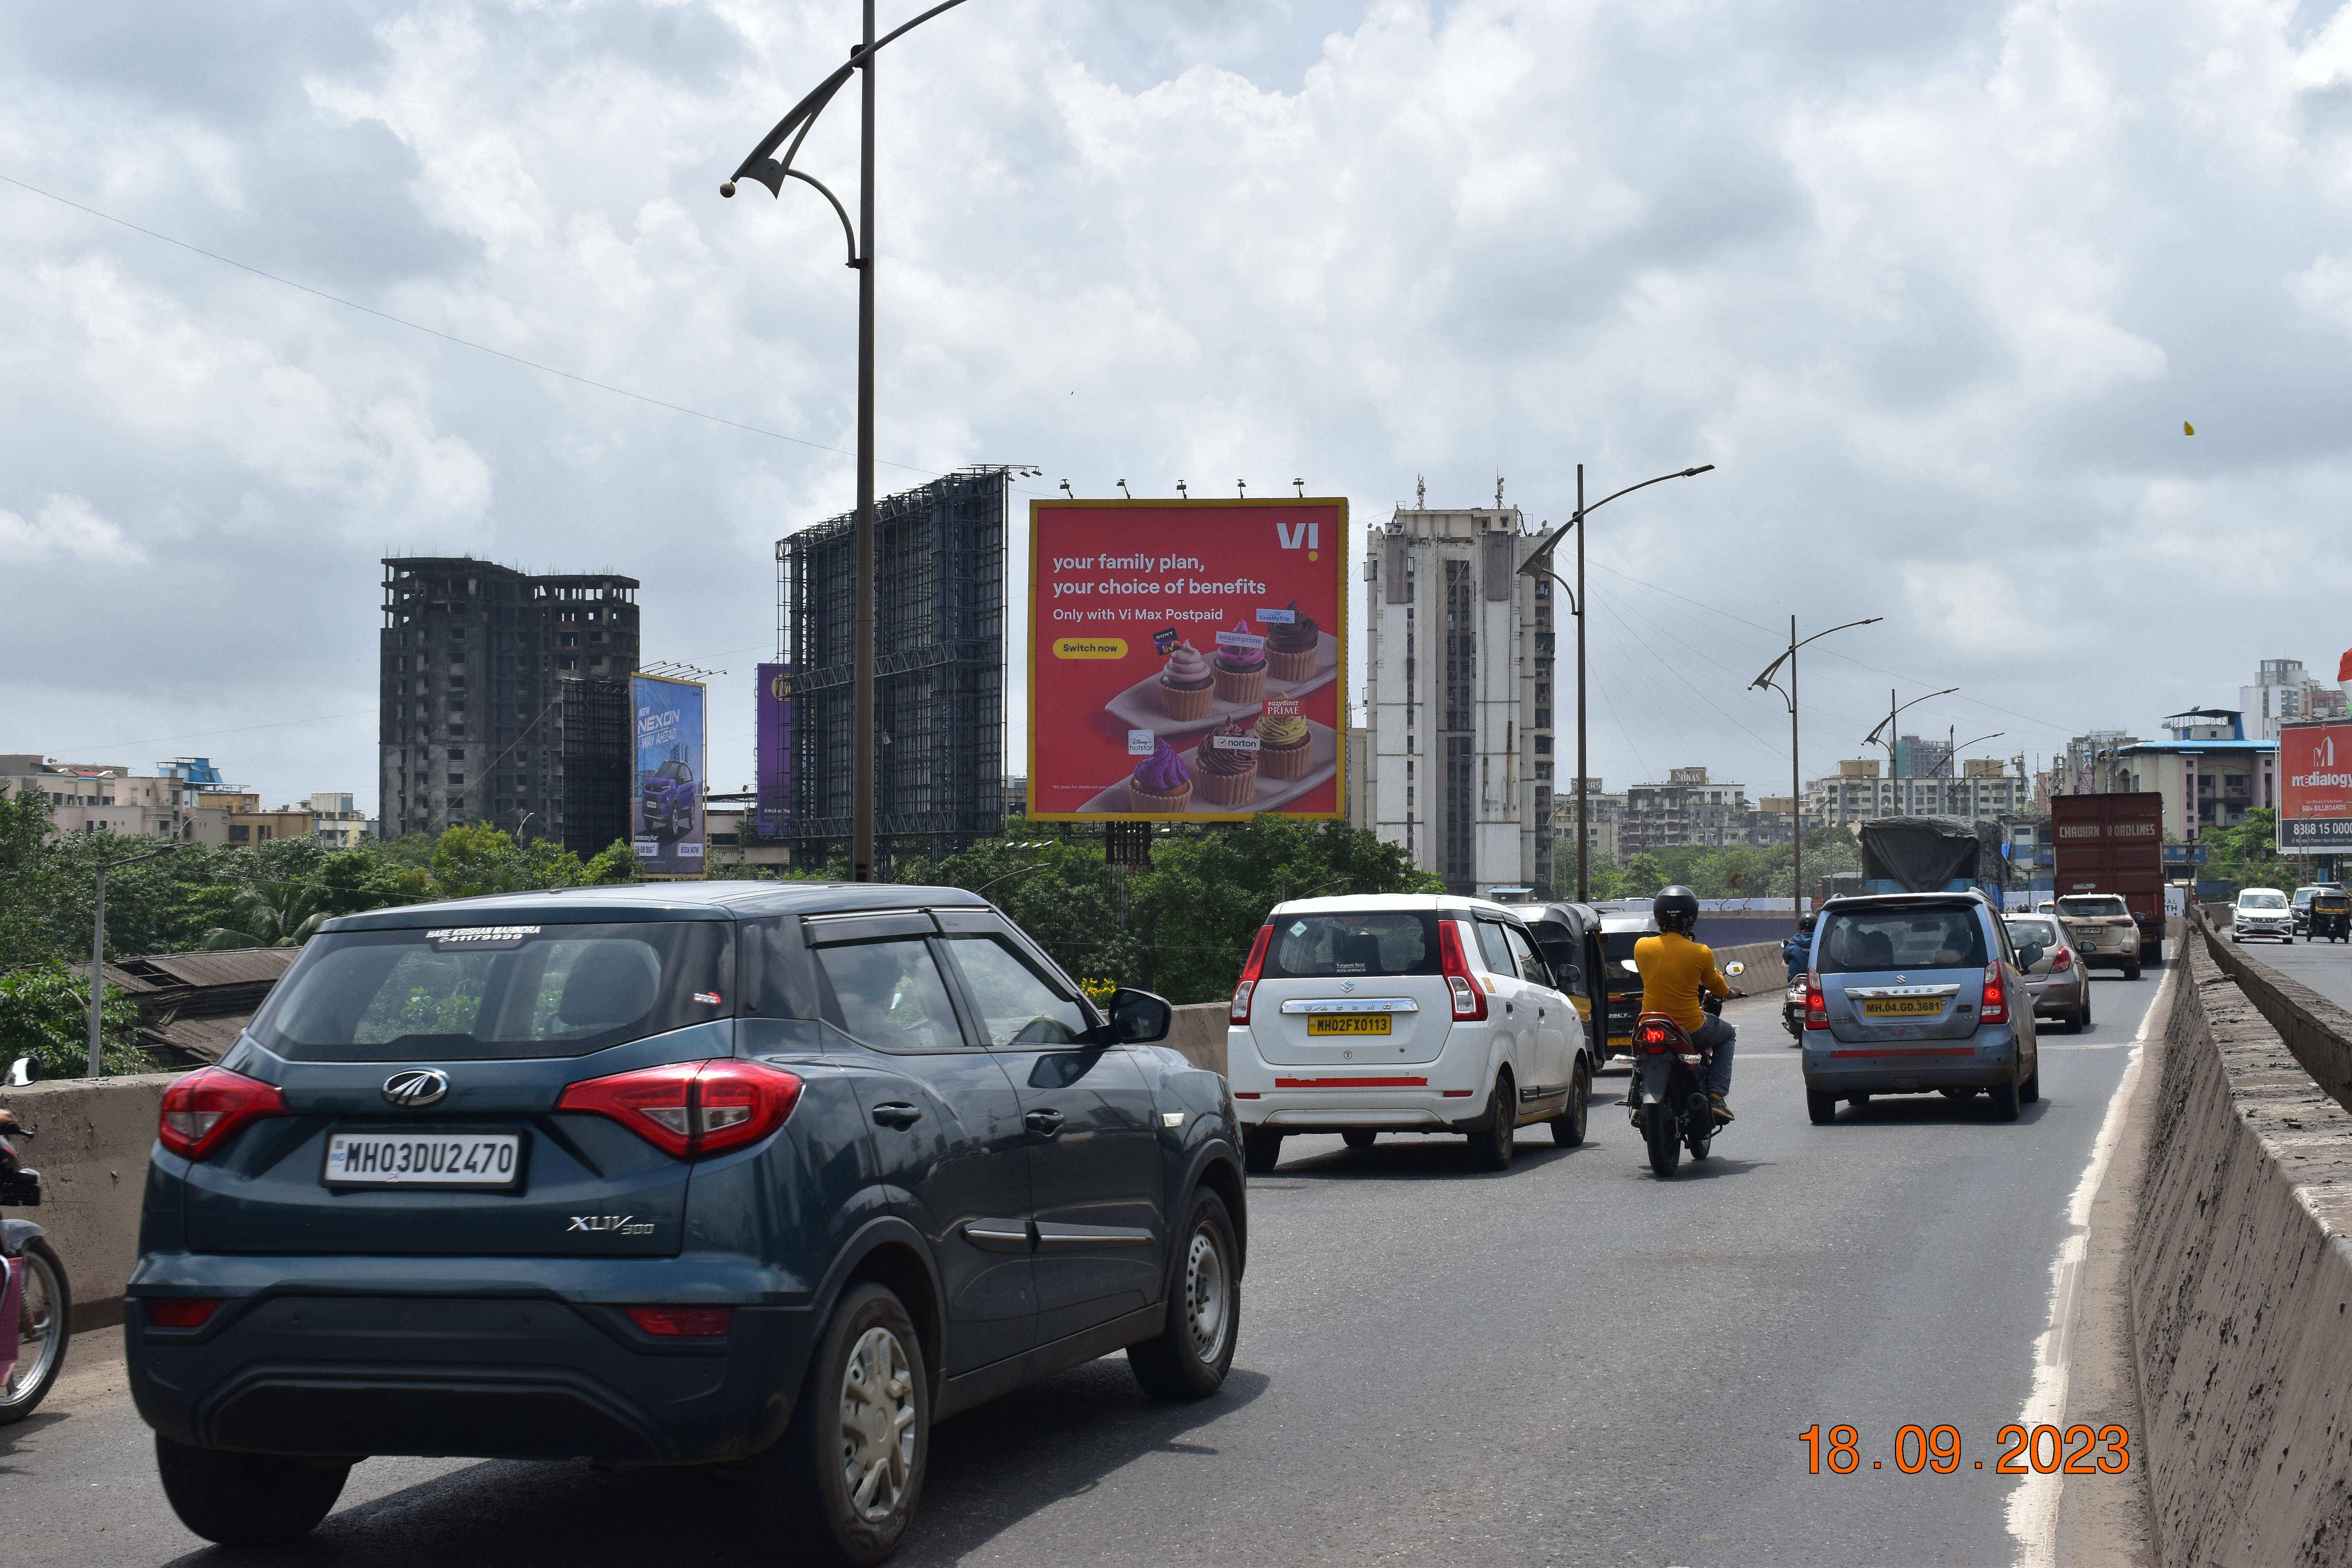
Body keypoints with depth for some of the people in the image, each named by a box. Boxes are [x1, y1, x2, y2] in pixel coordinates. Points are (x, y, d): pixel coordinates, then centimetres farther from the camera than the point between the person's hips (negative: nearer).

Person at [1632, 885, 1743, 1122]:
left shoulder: (1641, 947, -5)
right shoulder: (1701, 953, -12)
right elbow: (1716, 986, 6)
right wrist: (1732, 992, 29)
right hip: (1691, 1029, -3)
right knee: (1727, 1036, 28)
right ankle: (1716, 1096, 11)